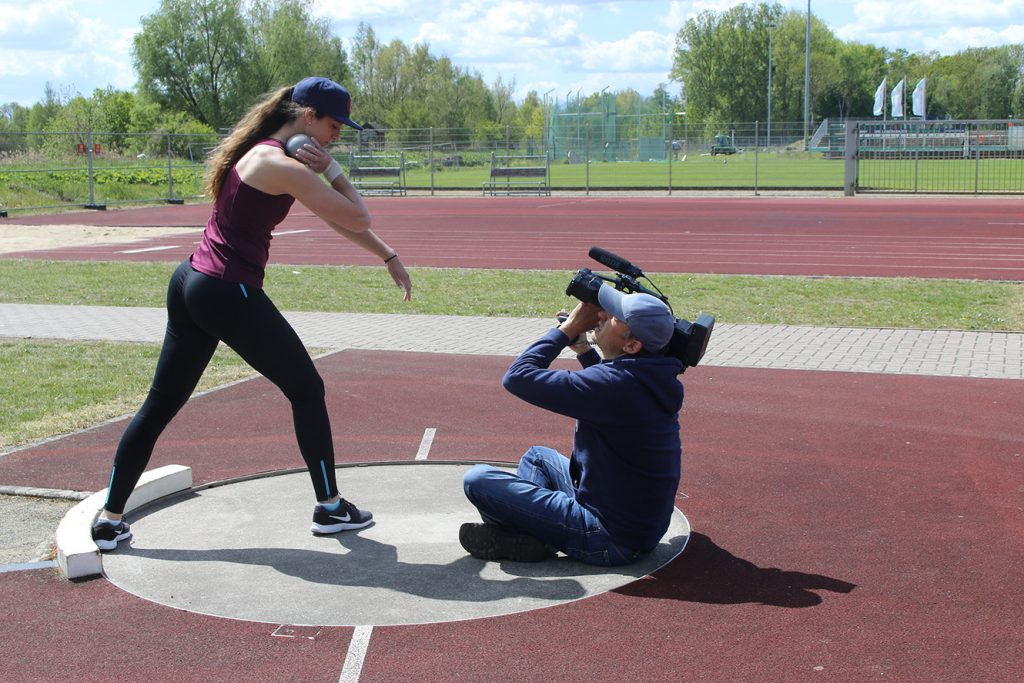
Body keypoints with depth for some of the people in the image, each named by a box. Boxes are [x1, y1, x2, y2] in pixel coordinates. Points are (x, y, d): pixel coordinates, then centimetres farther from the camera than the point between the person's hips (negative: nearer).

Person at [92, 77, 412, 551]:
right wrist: (330, 168, -1)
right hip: (228, 294, -9)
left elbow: (339, 219, 21)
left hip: (190, 284, 9)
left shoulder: (262, 153, 16)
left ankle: (109, 520, 17)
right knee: (307, 389, 6)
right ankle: (330, 508, 15)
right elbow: (357, 218, -12)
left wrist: (389, 257, 23)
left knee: (160, 404, 12)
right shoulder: (283, 166, -15)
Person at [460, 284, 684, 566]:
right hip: (643, 526, 9)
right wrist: (582, 348, 17)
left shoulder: (614, 384, -28)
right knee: (537, 456, 28)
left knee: (477, 479, -10)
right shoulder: (651, 378, 1)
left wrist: (568, 329, -11)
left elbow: (517, 377, -21)